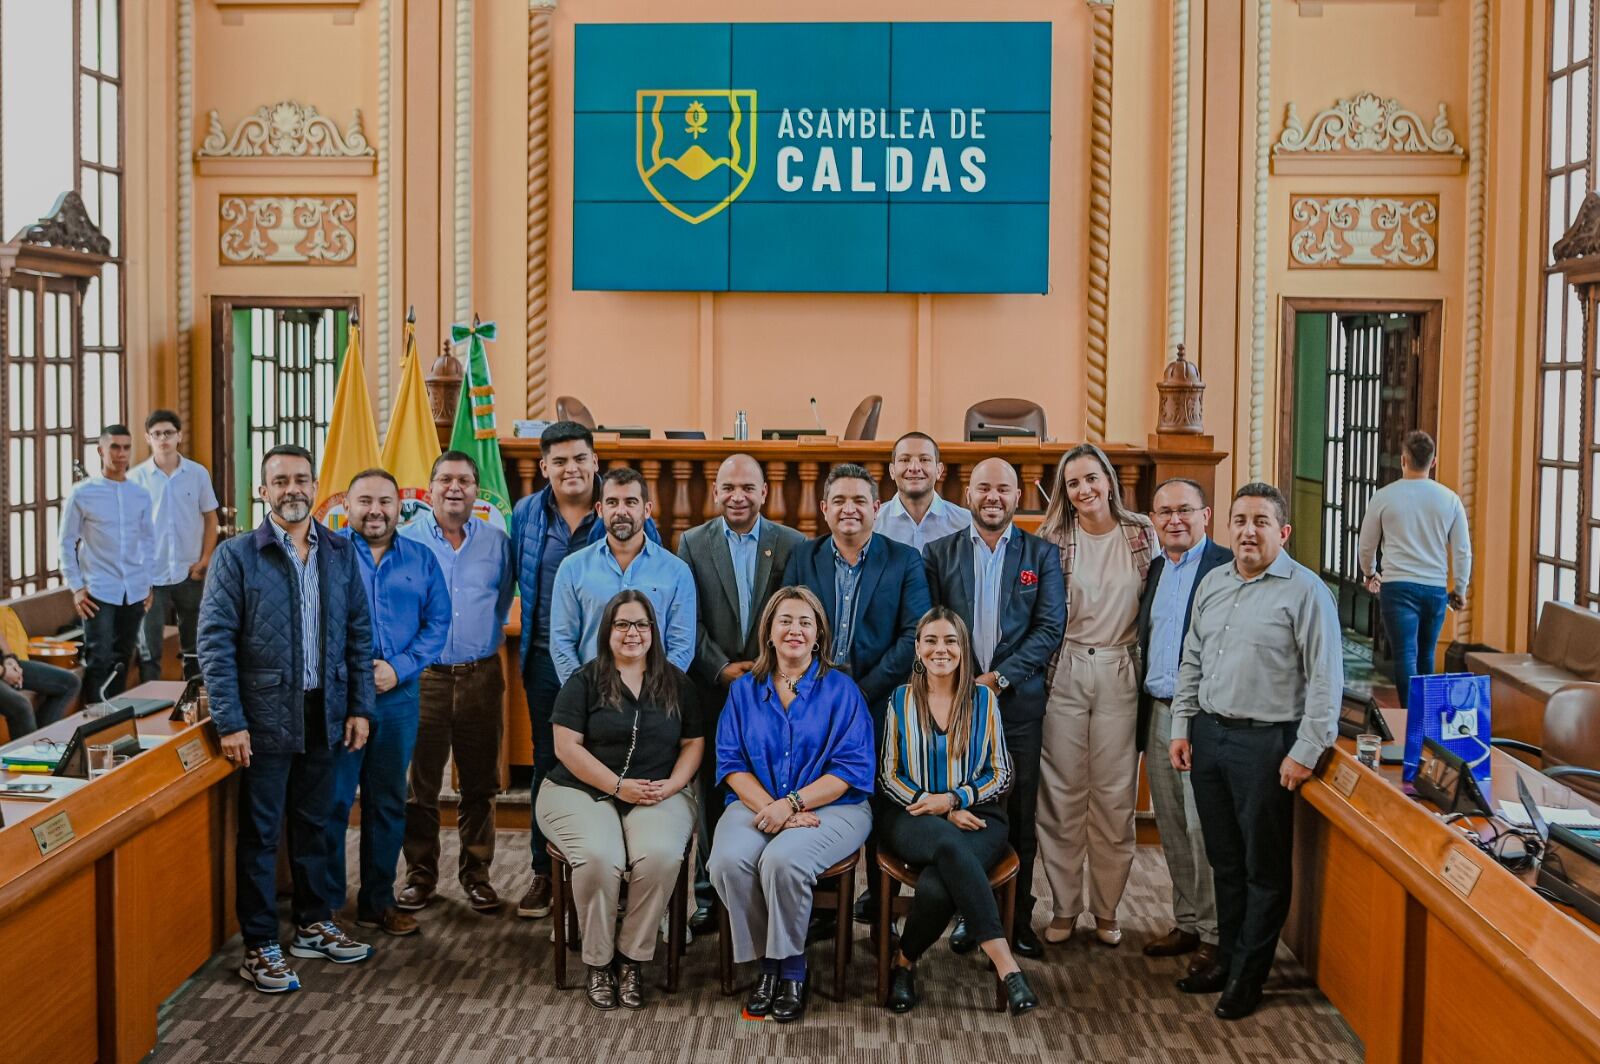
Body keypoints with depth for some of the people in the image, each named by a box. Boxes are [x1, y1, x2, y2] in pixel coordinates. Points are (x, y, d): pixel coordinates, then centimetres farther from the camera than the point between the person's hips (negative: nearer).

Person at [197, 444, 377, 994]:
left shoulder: (340, 553, 5)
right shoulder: (236, 556, -7)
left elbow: (359, 633, 9)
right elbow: (215, 641, -10)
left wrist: (359, 706, 4)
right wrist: (229, 722, -15)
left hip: (324, 714, 4)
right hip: (265, 715, -4)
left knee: (313, 824, 17)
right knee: (260, 834, 4)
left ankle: (314, 925, 31)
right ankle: (259, 948, 13)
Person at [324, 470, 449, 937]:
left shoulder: (421, 559, 10)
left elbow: (438, 622, 5)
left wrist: (399, 668, -8)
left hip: (398, 695, 4)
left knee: (388, 802, 11)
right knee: (332, 801, -1)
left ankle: (378, 901, 22)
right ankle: (324, 905, 10)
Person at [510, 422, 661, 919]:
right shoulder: (526, 515, 4)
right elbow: (516, 580, 14)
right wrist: (529, 629, 9)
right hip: (547, 659, 3)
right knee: (547, 763, 10)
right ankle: (545, 872, 21)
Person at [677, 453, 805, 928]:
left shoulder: (793, 545, 3)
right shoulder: (692, 543, 5)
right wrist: (720, 669, -8)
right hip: (712, 688, 1)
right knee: (712, 791, 6)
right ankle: (708, 892, 14)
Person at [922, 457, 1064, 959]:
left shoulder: (1042, 555, 6)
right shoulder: (939, 553, 8)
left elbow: (1050, 627, -2)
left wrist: (1000, 677, -11)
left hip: (1018, 704, 0)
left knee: (1020, 817, 3)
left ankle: (1019, 916, 13)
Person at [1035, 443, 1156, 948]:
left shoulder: (1141, 532, 3)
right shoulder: (1053, 538, 0)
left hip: (1119, 673, 1)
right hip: (1063, 673, -1)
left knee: (1115, 794, 5)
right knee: (1062, 793, 4)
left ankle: (1107, 909, 17)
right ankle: (1064, 907, 15)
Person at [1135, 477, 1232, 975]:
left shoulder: (1226, 566, -10)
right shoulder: (1154, 567, 14)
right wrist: (1144, 710, 13)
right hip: (1157, 713, 8)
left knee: (1204, 828, -3)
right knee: (1172, 828, 14)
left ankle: (1215, 932, 8)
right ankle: (1187, 923, 25)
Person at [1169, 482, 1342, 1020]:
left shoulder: (1305, 591, -10)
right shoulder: (1213, 583, 11)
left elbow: (1325, 679, -12)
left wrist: (1306, 752, -15)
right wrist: (1182, 727, 12)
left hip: (1266, 742, -6)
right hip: (1208, 734, 6)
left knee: (1264, 865, 5)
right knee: (1224, 858, 16)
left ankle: (1248, 974, 16)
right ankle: (1227, 956, 29)